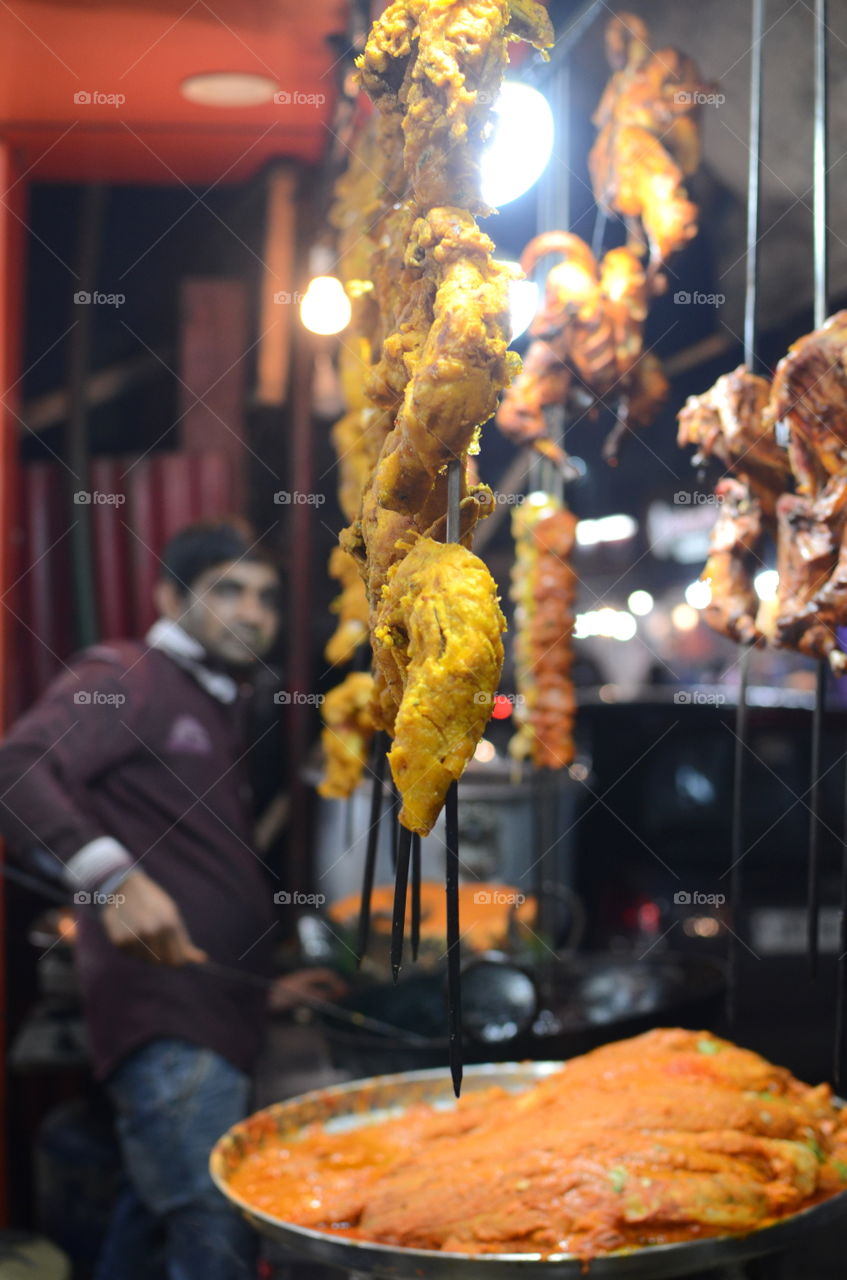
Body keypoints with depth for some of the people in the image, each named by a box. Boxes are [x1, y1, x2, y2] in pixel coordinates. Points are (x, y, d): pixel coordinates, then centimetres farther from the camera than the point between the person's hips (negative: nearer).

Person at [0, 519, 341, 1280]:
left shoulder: (224, 712, 22)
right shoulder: (127, 676, -5)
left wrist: (264, 982, 24)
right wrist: (112, 875, -32)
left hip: (217, 1022, 9)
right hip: (165, 1019, -9)